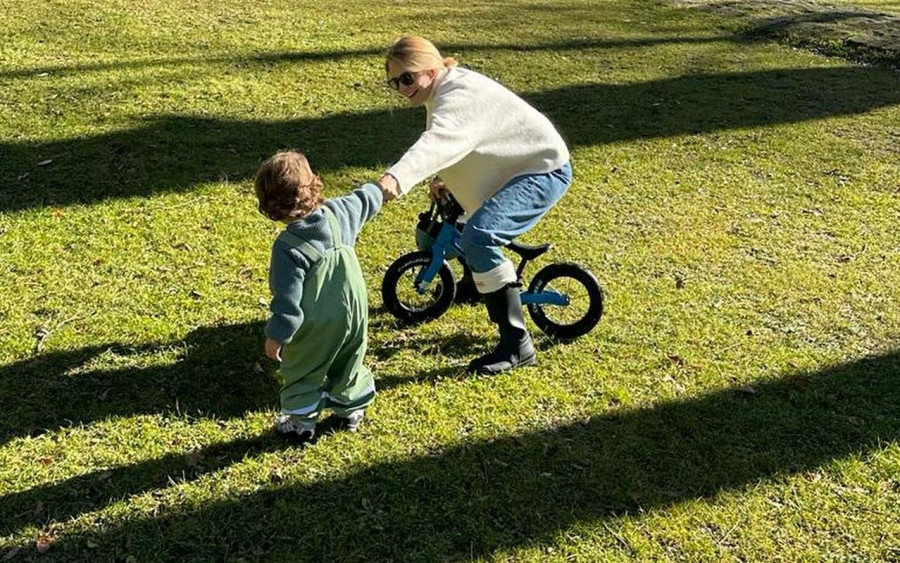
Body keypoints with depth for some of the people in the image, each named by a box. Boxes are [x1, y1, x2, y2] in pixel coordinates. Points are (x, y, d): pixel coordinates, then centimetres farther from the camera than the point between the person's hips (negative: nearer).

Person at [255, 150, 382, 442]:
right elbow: (364, 199, 11)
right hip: (353, 312, 6)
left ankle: (301, 422, 30)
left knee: (302, 372, 17)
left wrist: (276, 335, -13)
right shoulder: (339, 213, -11)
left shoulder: (288, 247, -26)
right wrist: (380, 189, 33)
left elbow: (288, 298, -23)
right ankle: (351, 409, 44)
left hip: (315, 325, -5)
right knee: (348, 363, 27)